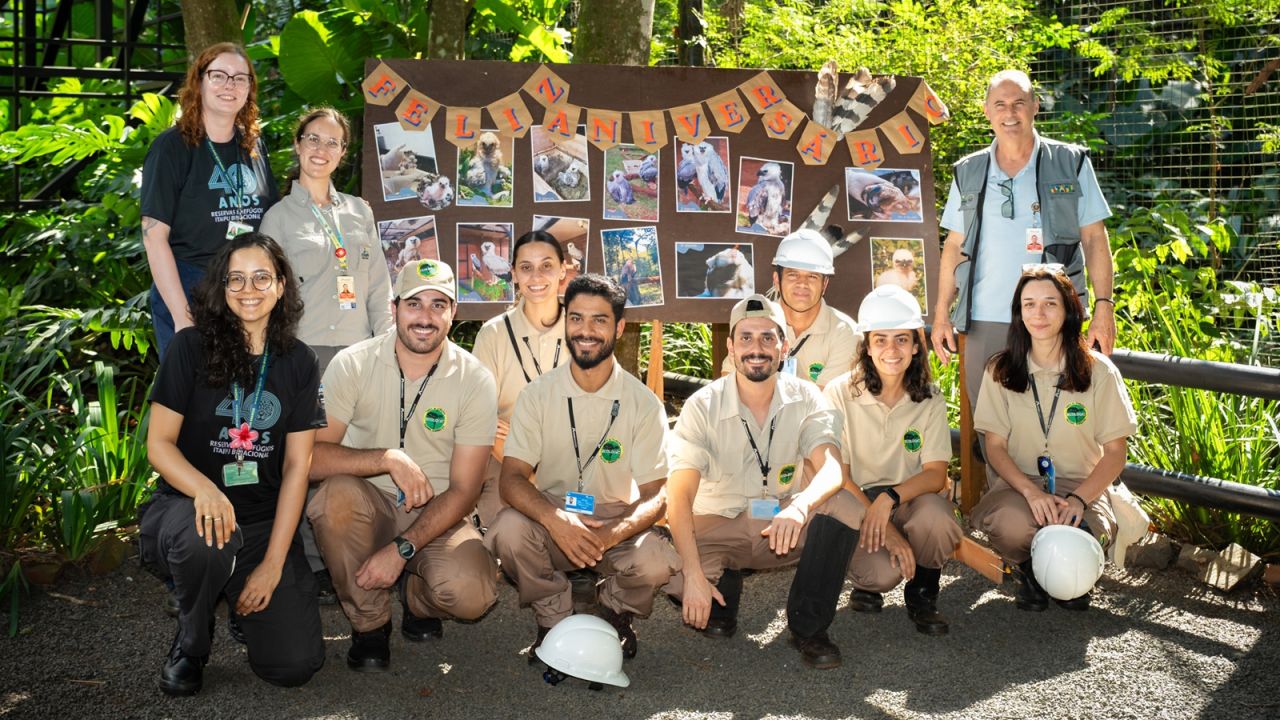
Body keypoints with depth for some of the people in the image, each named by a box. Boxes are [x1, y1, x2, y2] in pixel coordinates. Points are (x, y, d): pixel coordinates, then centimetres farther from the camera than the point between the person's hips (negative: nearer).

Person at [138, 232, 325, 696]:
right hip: (186, 505, -2)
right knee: (206, 539, -40)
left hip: (264, 521, 2)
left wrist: (274, 563, -9)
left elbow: (296, 467, -1)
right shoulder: (191, 348, -4)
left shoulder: (298, 363, 2)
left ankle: (246, 598, 22)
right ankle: (190, 645, -7)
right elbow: (159, 444, -7)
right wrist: (204, 490, -29)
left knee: (294, 665, -14)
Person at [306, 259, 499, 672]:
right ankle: (369, 623, -8)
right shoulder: (353, 364, -8)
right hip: (369, 507, 1)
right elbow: (312, 457, -16)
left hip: (437, 517, 0)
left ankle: (415, 596, 11)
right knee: (337, 495, -35)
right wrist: (388, 459, -30)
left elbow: (463, 491, -9)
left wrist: (402, 549, -20)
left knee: (471, 593, -30)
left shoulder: (475, 381, -8)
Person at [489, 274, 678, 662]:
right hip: (551, 518, 1)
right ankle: (556, 619, -3)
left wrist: (610, 535, -30)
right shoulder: (538, 395, -3)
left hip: (617, 524, 0)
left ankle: (615, 615, 6)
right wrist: (555, 520, -32)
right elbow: (512, 478, -10)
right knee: (508, 529, -31)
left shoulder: (643, 403, -5)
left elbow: (655, 495, -8)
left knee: (656, 562, -31)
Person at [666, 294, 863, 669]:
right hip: (719, 526, -1)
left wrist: (800, 506, -47)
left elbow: (832, 468, -23)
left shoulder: (805, 399, -7)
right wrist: (694, 575, -33)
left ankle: (808, 627, -10)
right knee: (675, 579, -31)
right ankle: (724, 588, 7)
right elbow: (679, 496, -20)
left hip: (787, 526, 2)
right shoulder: (703, 406, -13)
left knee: (844, 506, -28)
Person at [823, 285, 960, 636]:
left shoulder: (930, 400, -1)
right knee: (883, 572, -30)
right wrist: (886, 529, -21)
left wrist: (889, 499, -30)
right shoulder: (840, 394, -8)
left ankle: (922, 593, -2)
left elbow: (936, 474, -9)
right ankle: (866, 582, 11)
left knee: (936, 516, -33)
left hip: (910, 499, 2)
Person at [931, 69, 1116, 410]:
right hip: (984, 323, 2)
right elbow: (955, 245, 12)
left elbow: (1094, 239, 3)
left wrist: (1103, 306, -5)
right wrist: (942, 314, 7)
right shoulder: (968, 173, 10)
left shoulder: (1071, 164, 3)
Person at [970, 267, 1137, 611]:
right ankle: (1029, 571, 4)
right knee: (1011, 525, -36)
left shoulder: (1098, 370, -2)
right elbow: (995, 446, -1)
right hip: (1018, 481, 0)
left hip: (1081, 484, 0)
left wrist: (1078, 499, -20)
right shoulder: (1001, 370, 0)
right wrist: (1031, 492, -20)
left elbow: (1115, 452, -2)